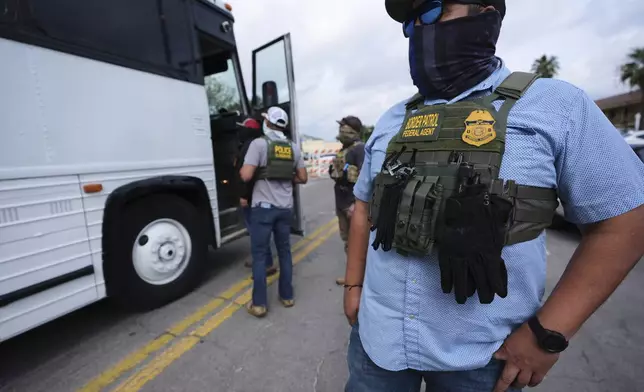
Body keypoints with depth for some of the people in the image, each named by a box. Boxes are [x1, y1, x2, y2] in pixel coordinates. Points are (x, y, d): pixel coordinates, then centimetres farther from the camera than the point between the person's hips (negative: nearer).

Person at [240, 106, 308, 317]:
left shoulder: (259, 143, -8)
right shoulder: (293, 147, 7)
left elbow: (246, 175, -16)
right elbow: (303, 178, 8)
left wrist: (241, 170, 6)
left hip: (263, 207, -4)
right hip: (285, 208, 5)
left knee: (259, 255, 5)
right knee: (284, 252, 15)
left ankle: (259, 304, 12)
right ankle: (287, 296, 26)